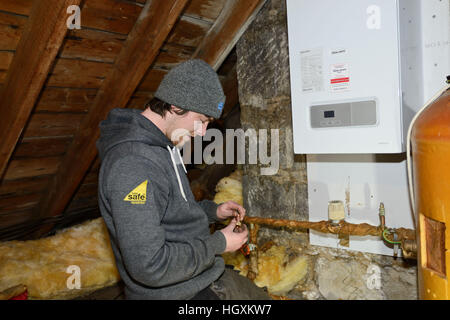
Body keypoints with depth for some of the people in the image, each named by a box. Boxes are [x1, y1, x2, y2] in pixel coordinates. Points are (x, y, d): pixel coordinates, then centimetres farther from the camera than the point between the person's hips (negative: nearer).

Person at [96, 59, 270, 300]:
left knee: (261, 297, 21)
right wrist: (218, 244, -19)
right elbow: (150, 266, -30)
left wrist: (213, 211, 3)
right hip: (179, 292, -9)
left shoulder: (162, 145, 4)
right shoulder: (132, 165, -28)